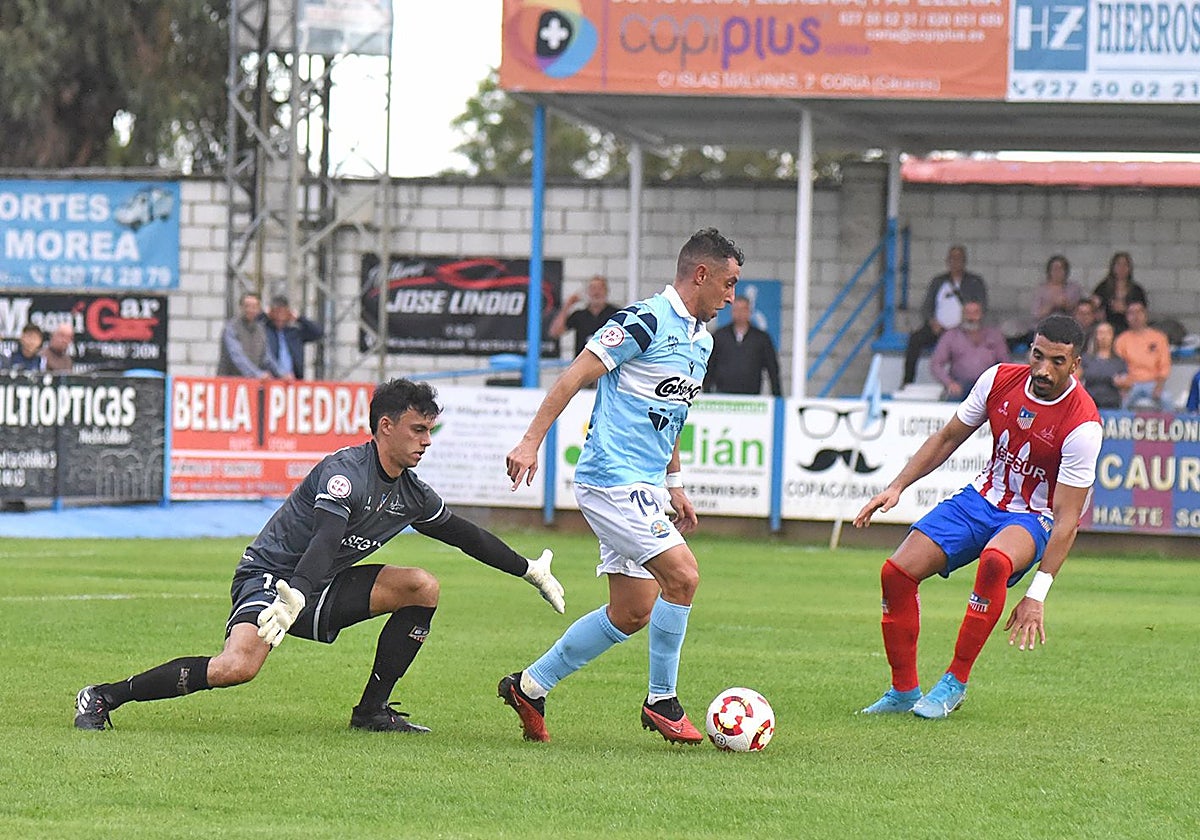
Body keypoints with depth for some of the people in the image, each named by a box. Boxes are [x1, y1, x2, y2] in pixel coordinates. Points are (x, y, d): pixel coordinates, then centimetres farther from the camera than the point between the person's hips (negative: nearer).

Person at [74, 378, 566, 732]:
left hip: (320, 592, 9)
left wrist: (529, 571, 28)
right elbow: (324, 541, -37)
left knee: (422, 587, -5)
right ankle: (103, 697, -22)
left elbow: (465, 535, 23)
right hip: (269, 577, -9)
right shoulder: (346, 471, -20)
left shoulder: (411, 494, 7)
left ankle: (372, 710, 1)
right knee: (237, 667, -34)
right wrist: (294, 599, -51)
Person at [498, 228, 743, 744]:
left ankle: (529, 686, 18)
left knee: (632, 613, 8)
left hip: (642, 487, 10)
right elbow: (575, 376, -15)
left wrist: (674, 485, 26)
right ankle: (661, 702, -4)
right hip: (613, 479, -10)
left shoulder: (701, 341, 16)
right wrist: (531, 442, -21)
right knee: (682, 576, -17)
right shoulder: (645, 321, -13)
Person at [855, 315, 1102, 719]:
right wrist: (897, 486, -2)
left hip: (1032, 518, -5)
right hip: (981, 499, 5)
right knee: (897, 572, -12)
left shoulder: (1082, 424, -23)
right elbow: (948, 438, 8)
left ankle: (955, 682, -23)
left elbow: (1067, 519, -23)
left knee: (995, 561, -39)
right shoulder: (1000, 379, -8)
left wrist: (1037, 595, -27)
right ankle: (904, 691, 5)